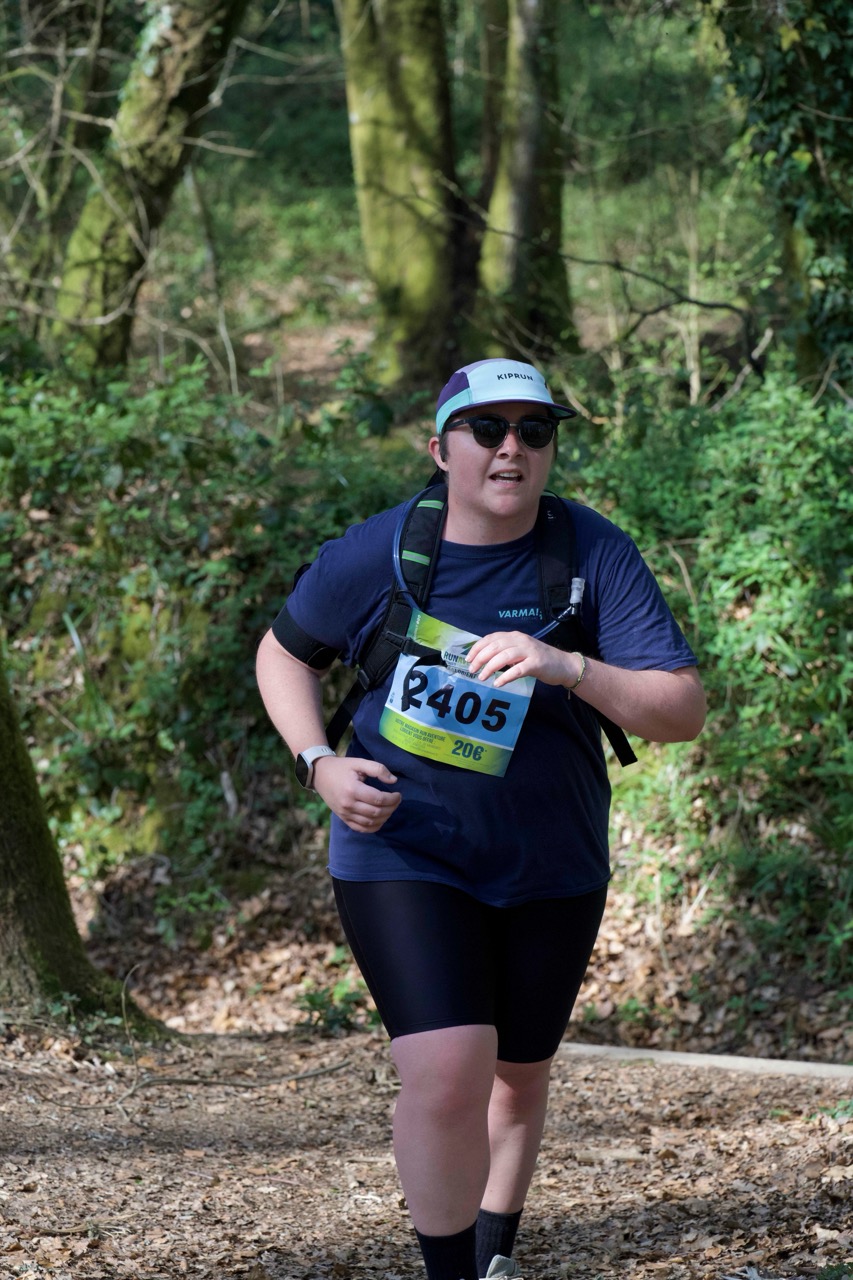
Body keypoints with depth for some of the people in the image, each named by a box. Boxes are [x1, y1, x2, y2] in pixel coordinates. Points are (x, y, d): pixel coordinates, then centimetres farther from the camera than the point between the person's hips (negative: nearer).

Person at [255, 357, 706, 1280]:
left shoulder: (596, 556, -12)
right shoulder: (374, 556, -11)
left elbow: (683, 712, -17)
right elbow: (284, 653, 7)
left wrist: (568, 669, -34)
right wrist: (318, 764, -10)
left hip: (549, 867, 2)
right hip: (401, 853, -2)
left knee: (520, 1074, 19)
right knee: (447, 1075, -20)